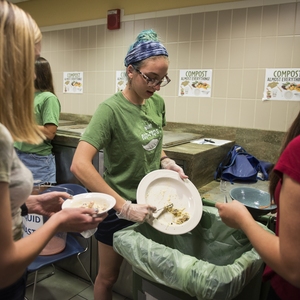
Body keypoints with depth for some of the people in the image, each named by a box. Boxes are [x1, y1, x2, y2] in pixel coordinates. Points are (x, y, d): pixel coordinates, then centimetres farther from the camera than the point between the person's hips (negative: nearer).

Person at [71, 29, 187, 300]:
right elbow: (79, 165, -31)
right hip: (119, 207, -5)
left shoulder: (158, 103, -3)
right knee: (108, 276, 16)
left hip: (150, 201, 6)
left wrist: (165, 161, -6)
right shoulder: (111, 109, -23)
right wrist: (125, 207, -32)